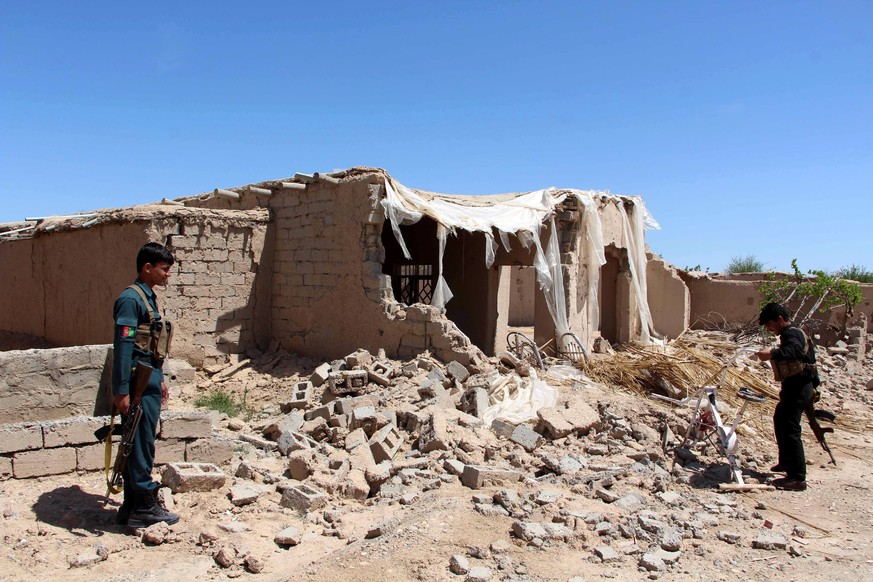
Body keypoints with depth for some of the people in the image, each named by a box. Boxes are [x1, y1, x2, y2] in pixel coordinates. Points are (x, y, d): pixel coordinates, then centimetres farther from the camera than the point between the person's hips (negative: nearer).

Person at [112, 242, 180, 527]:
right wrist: (121, 390, -22)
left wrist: (159, 381, 24)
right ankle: (144, 506, 7)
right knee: (141, 445, -2)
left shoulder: (148, 298, 17)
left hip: (149, 383, 10)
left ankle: (132, 506, 23)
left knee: (138, 444, 14)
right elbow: (123, 346, -19)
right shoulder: (131, 299, -13)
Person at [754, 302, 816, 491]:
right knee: (780, 421, 25)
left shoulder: (792, 333, -16)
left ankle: (798, 478, -11)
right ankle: (786, 462, 41)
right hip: (796, 388, 12)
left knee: (790, 429, -13)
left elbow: (796, 350, -39)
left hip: (797, 388, -12)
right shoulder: (791, 333, 18)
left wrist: (773, 354, -51)